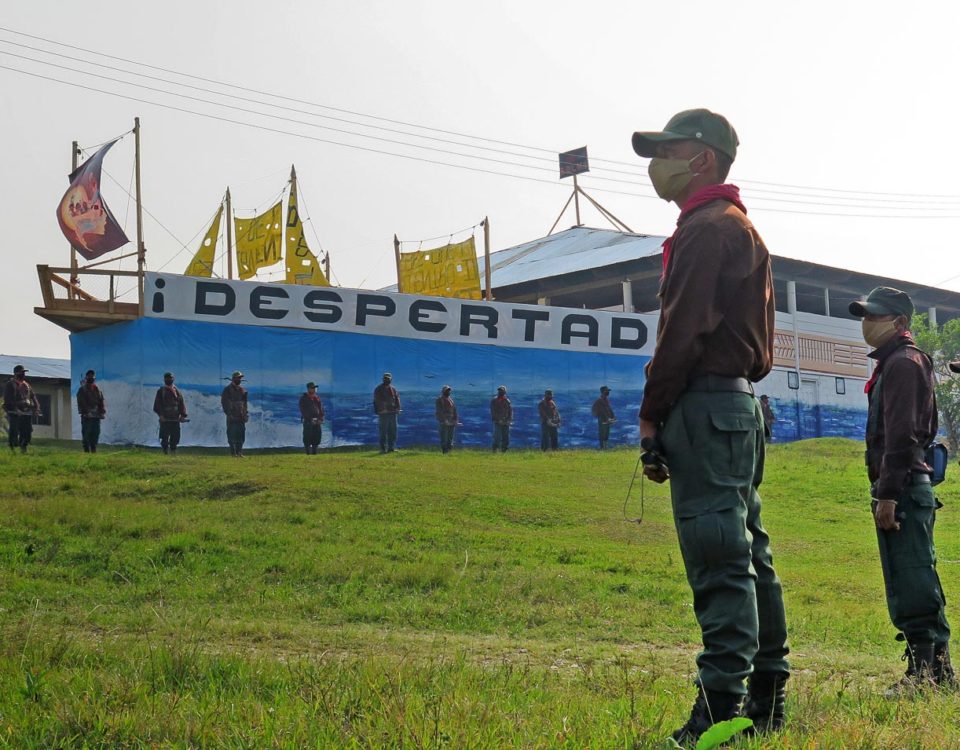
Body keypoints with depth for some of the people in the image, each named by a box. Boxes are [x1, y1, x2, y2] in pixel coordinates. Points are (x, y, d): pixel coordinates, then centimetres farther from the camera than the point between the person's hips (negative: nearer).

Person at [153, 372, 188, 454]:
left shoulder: (177, 391, 13)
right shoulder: (161, 391, 5)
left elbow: (181, 404, 11)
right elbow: (157, 405, -1)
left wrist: (183, 415, 0)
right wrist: (160, 415, -14)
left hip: (175, 419, 3)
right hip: (165, 419, -3)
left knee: (175, 437, 3)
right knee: (165, 437, -5)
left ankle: (173, 451, 12)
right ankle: (165, 452, 1)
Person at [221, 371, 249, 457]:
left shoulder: (242, 390, 14)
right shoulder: (228, 389, -4)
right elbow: (224, 402, -6)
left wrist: (245, 413, 11)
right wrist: (228, 413, -13)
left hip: (241, 417, 6)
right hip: (232, 417, -6)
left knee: (241, 435, 5)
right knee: (232, 436, -4)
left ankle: (239, 452, 11)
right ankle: (233, 453, -1)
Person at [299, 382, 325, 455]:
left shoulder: (317, 398, 17)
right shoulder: (303, 398, 1)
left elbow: (321, 409, 13)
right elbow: (303, 410, -7)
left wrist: (321, 419, -2)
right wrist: (310, 419, -14)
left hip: (317, 421, 5)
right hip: (308, 421, -5)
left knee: (317, 436, 1)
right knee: (308, 437, -9)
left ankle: (314, 451, 8)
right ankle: (308, 452, -5)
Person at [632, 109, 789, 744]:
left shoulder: (708, 228, -9)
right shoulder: (742, 229, 22)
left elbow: (685, 331, -17)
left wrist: (652, 413, -11)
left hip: (706, 405, -11)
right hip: (740, 402, 11)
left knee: (719, 558, -12)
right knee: (746, 553, 13)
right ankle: (767, 696, 19)